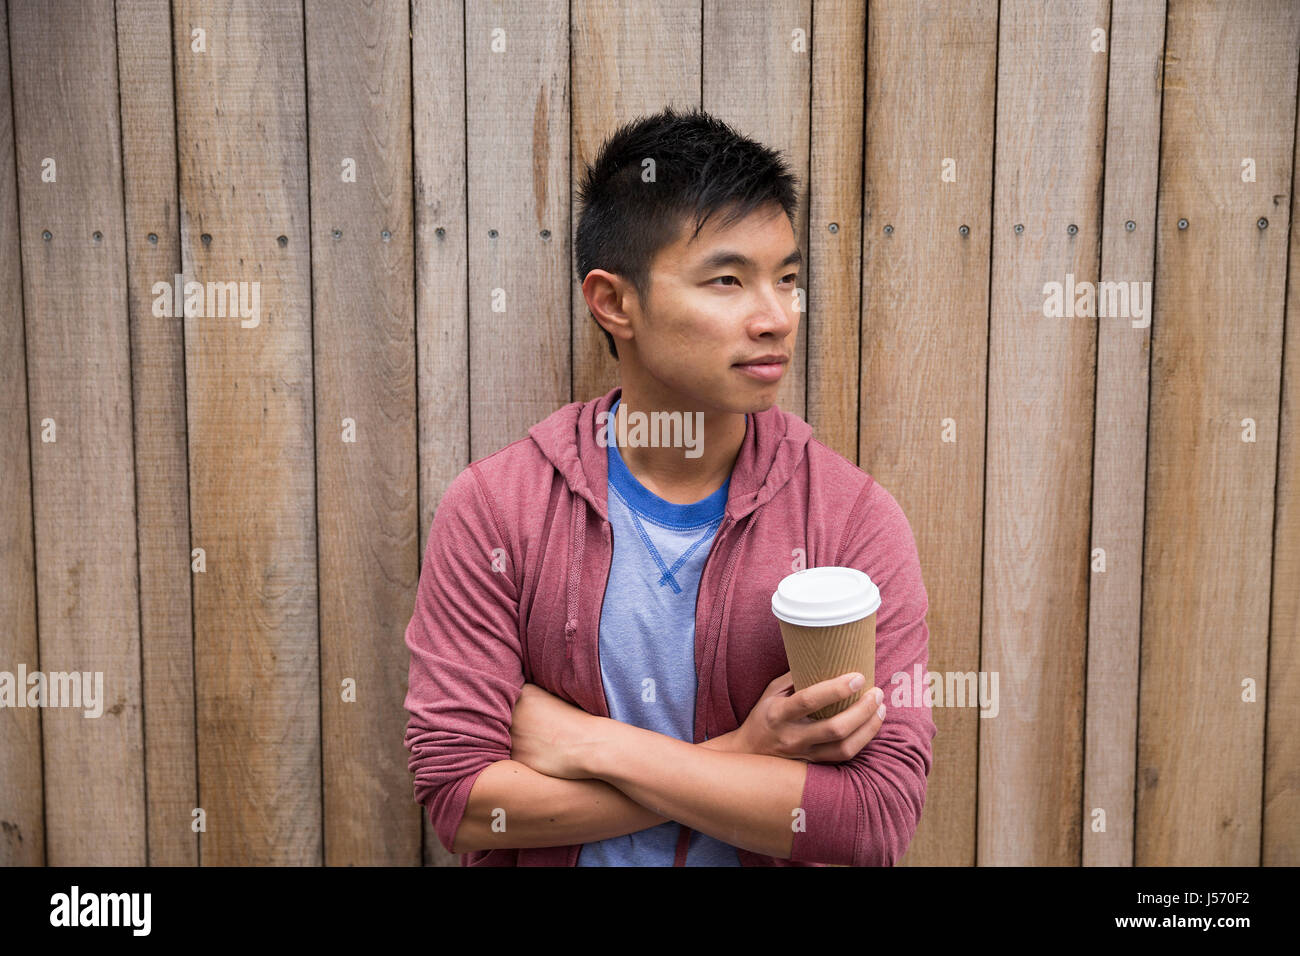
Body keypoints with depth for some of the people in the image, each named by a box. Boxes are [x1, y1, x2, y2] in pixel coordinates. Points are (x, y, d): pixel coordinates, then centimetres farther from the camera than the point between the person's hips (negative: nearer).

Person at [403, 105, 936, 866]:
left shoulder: (854, 517, -8)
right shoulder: (494, 509, -7)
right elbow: (459, 795, -10)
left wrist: (594, 743, -15)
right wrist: (742, 758, -15)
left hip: (767, 861, 0)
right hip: (551, 863, 0)